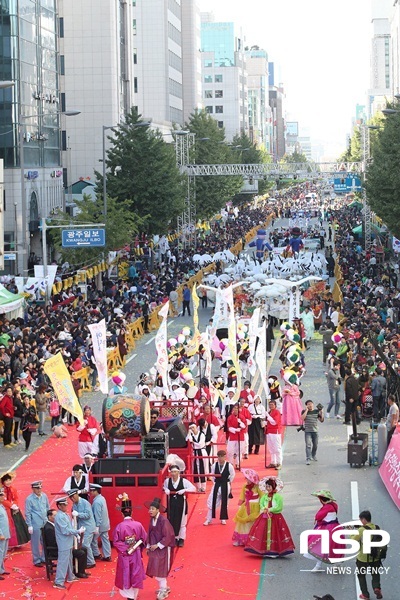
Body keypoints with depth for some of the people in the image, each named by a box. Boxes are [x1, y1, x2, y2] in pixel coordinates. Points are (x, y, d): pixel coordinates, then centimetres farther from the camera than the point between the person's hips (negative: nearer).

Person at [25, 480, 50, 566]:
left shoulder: (44, 496, 3)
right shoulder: (29, 499, -11)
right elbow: (27, 513, -9)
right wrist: (29, 525, -9)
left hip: (45, 523, 5)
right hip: (35, 525, -5)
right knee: (36, 543, 4)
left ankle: (44, 558, 25)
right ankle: (37, 560, 15)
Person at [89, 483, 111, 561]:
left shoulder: (97, 502, -23)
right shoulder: (102, 498, 6)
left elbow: (97, 515, -25)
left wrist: (97, 526, -24)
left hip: (99, 525, -9)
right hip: (105, 524, 9)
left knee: (93, 539, 7)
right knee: (105, 540, 10)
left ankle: (96, 555, 16)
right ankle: (107, 556, 13)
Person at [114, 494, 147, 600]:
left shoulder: (119, 526, -15)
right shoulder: (138, 525, -11)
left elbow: (115, 542, -14)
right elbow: (144, 538, -2)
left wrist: (125, 548, -6)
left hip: (124, 555, -1)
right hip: (136, 554, 2)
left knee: (126, 575, 10)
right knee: (135, 575, 15)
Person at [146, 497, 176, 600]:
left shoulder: (163, 521, -21)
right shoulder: (152, 520, 2)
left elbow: (168, 537, -19)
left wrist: (157, 545, -18)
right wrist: (148, 546, 9)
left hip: (163, 549, -7)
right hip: (154, 548, 7)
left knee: (161, 569, -2)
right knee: (155, 569, 12)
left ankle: (163, 591, 12)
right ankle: (164, 587, 30)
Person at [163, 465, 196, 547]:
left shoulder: (184, 481, -10)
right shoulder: (167, 481, -3)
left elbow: (193, 488, -9)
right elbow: (164, 488, 17)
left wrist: (184, 490, -22)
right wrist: (166, 490, -6)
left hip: (181, 502, -2)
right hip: (171, 502, 2)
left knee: (181, 521, 5)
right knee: (172, 521, 5)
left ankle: (181, 539, 16)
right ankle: (174, 538, 17)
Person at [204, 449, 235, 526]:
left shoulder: (229, 466, -11)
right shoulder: (214, 465, -5)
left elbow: (232, 475, 4)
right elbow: (212, 474, 9)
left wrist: (229, 482, 8)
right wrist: (215, 481, 6)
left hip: (225, 485, -1)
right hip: (216, 485, 1)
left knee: (224, 502, 8)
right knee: (212, 501, 0)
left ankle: (223, 518, 22)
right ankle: (209, 519, 8)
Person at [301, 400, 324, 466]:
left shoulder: (316, 411, 6)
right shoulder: (304, 411, 0)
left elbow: (321, 420, 4)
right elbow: (302, 418, -20)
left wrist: (321, 413, -10)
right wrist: (306, 410, -16)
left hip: (315, 431, 3)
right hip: (307, 431, -3)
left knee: (315, 445, 13)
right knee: (308, 445, -14)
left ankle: (314, 456, 37)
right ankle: (308, 459, -18)